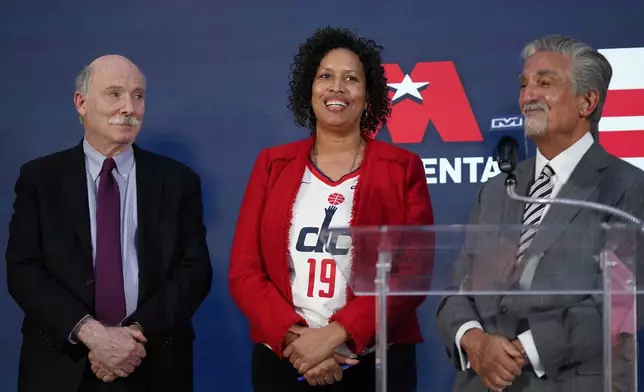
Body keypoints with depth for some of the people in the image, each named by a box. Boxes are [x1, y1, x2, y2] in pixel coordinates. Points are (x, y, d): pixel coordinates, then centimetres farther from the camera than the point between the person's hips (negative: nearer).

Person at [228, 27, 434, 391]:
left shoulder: (402, 169, 1)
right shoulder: (273, 165, 6)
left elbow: (413, 272, -7)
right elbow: (244, 271, 1)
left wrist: (336, 334, -17)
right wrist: (293, 336, -14)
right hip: (282, 362, 2)